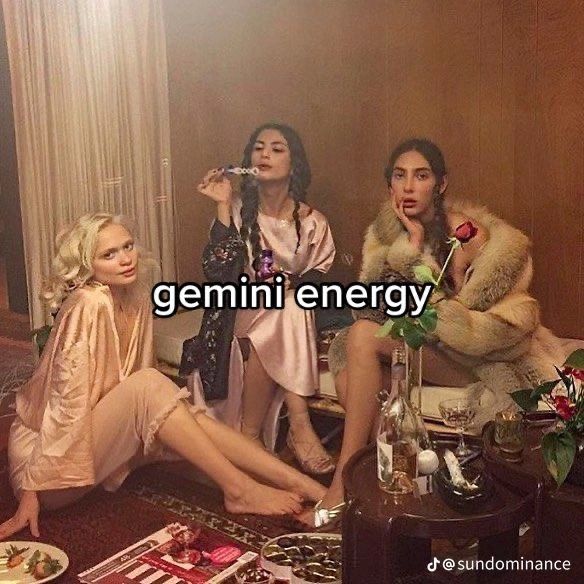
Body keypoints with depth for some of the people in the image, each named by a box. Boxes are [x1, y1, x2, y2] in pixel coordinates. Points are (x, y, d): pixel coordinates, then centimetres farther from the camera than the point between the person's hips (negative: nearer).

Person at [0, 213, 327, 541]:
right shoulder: (89, 305, -21)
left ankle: (298, 482, -14)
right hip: (50, 451, -7)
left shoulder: (137, 300, 1)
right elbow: (67, 398, -25)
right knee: (148, 384, -27)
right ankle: (239, 490, -23)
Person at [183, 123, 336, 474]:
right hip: (242, 312, -1)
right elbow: (218, 271, -13)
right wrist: (223, 207, -16)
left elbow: (320, 278, 4)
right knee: (278, 318, -34)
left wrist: (291, 282, -17)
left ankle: (250, 433, -28)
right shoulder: (238, 210, -1)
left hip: (295, 313, 1)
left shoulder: (313, 223, 2)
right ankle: (299, 426, -32)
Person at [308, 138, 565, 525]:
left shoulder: (461, 227, -12)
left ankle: (345, 486, -23)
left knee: (363, 336, -26)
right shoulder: (384, 233, 4)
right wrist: (412, 242, -16)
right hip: (417, 347, 5)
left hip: (474, 355, -5)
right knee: (349, 372, -25)